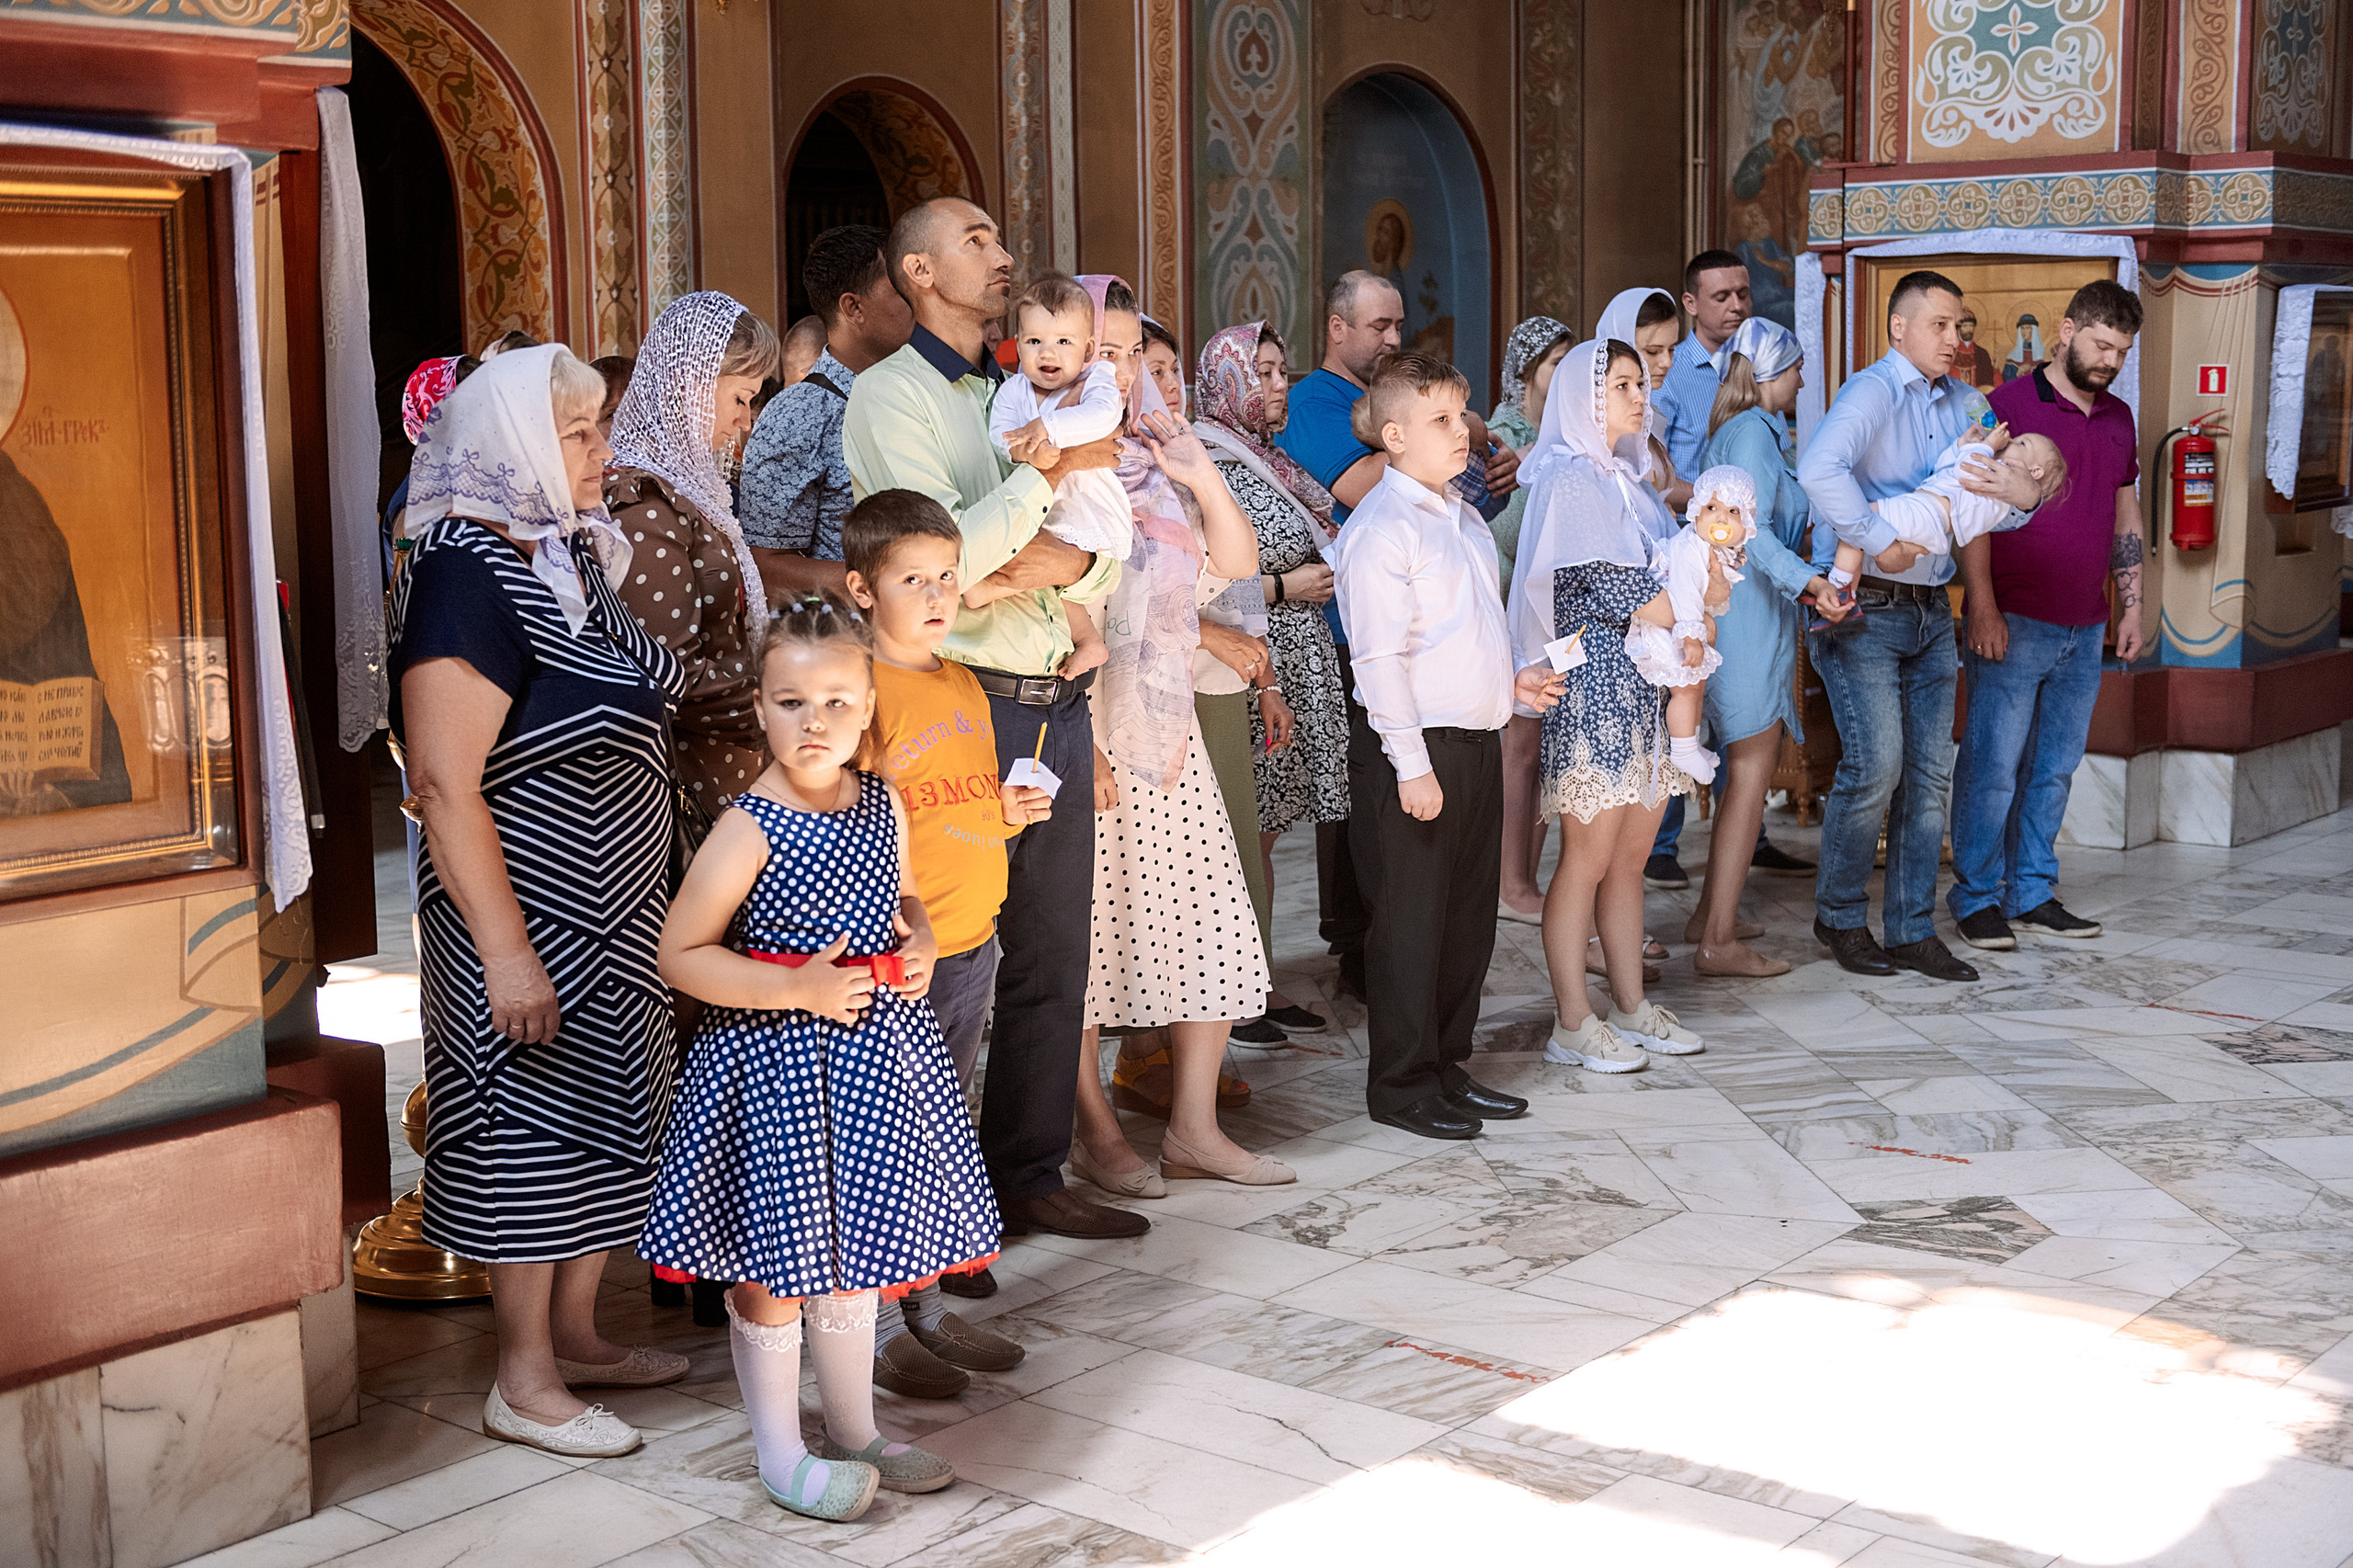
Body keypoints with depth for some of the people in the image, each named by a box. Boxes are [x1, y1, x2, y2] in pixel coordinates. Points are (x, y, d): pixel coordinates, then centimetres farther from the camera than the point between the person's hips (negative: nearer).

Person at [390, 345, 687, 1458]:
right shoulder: (468, 580, -20)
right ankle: (524, 1385, 14)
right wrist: (504, 951, -26)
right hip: (530, 914, -9)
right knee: (530, 1124, 1)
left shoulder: (569, 556, 8)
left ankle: (575, 1336, 31)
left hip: (611, 911, 9)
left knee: (605, 1118, 16)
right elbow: (444, 783, -24)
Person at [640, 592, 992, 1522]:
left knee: (852, 1251, 18)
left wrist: (920, 940, -1)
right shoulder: (751, 829, -17)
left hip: (874, 1048, 6)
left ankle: (854, 1432, 34)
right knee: (778, 1262, 4)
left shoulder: (883, 805, 2)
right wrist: (797, 990, -20)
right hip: (776, 1058, -6)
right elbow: (680, 956, -15)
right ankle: (780, 1452, 21)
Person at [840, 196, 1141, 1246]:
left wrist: (1073, 562, -10)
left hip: (1059, 703, 7)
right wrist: (1047, 472, -15)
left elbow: (1107, 570, 12)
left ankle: (1029, 1176, 23)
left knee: (1053, 955, 12)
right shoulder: (894, 394, -4)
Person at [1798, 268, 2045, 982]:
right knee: (1875, 764, -11)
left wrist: (2018, 491, -11)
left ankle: (1912, 930, 13)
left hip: (1930, 609, 7)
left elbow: (1996, 504, 13)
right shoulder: (1872, 392, -11)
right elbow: (1820, 469, -30)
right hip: (1862, 607, -7)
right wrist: (1880, 544, -27)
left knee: (1929, 772, 6)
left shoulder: (1964, 405, 13)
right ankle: (1840, 916, 8)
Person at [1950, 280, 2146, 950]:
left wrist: (2132, 606, 15)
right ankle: (1977, 899, 5)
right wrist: (1983, 610, -15)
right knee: (1993, 764, -4)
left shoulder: (2118, 418, 15)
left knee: (2054, 768, 10)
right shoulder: (2011, 405, -6)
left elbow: (2126, 515, 21)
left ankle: (2032, 893, 18)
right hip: (2015, 623, -6)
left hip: (2084, 629, 6)